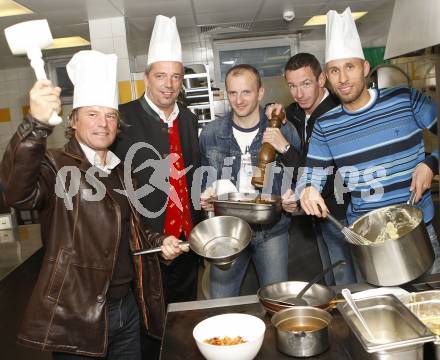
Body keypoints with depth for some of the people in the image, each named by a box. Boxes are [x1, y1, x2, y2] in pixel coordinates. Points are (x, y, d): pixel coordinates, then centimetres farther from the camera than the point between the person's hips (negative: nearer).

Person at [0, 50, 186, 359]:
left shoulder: (121, 172, 8)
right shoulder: (56, 166, -12)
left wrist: (159, 242, 1)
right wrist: (37, 124, -46)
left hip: (128, 307, 6)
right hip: (76, 316, -6)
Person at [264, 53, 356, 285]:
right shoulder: (295, 113, -1)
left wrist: (286, 148, -34)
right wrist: (275, 114, -2)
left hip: (341, 212, -8)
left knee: (348, 286, 5)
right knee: (330, 282, 24)